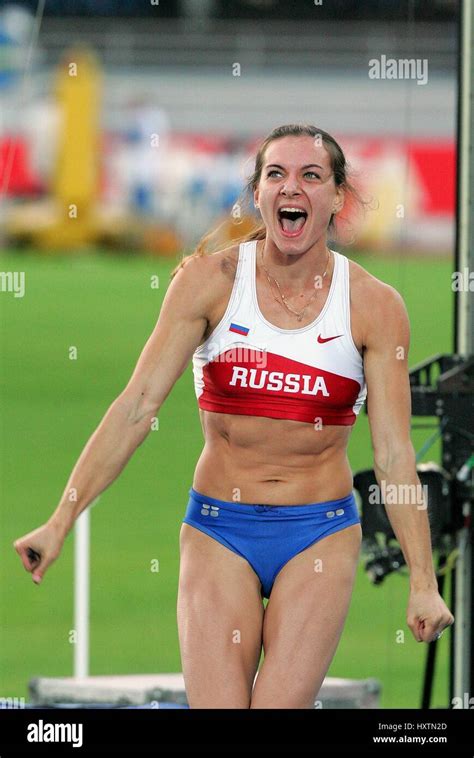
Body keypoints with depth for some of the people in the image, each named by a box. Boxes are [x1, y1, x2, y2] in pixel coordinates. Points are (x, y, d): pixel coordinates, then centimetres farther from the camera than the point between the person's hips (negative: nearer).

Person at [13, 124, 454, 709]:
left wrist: (423, 581, -8)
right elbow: (137, 405, -6)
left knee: (281, 706, -14)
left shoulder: (374, 306, -3)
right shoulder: (210, 281, -4)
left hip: (321, 535, 0)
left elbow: (394, 456, -3)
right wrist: (61, 522, -11)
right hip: (217, 531, 0)